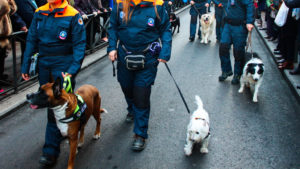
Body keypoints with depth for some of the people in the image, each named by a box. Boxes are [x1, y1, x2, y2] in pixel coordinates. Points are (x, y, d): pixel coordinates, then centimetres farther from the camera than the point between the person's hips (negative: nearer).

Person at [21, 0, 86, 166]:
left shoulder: (73, 15, -10)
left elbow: (79, 46, -10)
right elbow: (31, 40, 9)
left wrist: (72, 71, -18)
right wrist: (25, 65, 7)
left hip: (63, 64, -5)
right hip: (43, 64, 6)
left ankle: (51, 150, -1)